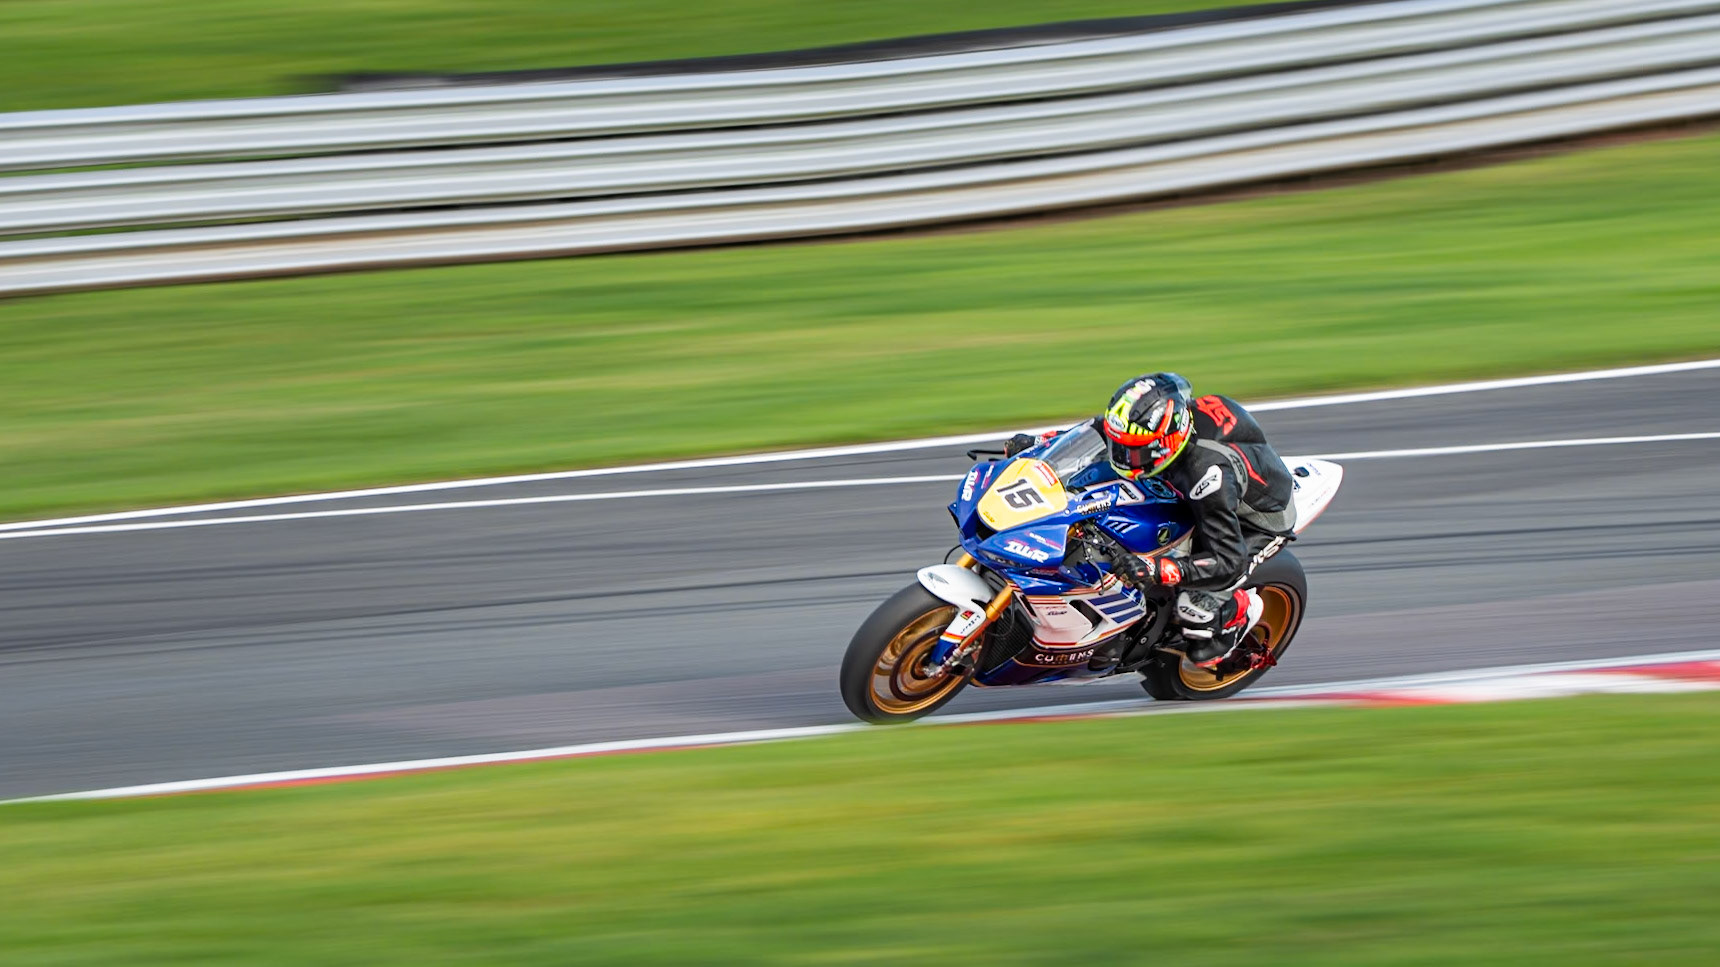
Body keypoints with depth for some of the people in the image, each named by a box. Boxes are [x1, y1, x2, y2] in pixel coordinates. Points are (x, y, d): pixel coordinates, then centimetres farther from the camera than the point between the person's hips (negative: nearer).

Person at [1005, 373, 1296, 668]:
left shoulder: (1208, 471, -44)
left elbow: (1228, 561, -43)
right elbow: (1099, 429, 0)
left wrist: (1155, 570, -55)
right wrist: (1039, 442, -13)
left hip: (1257, 522, -8)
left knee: (1196, 605, -24)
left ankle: (1244, 610, 8)